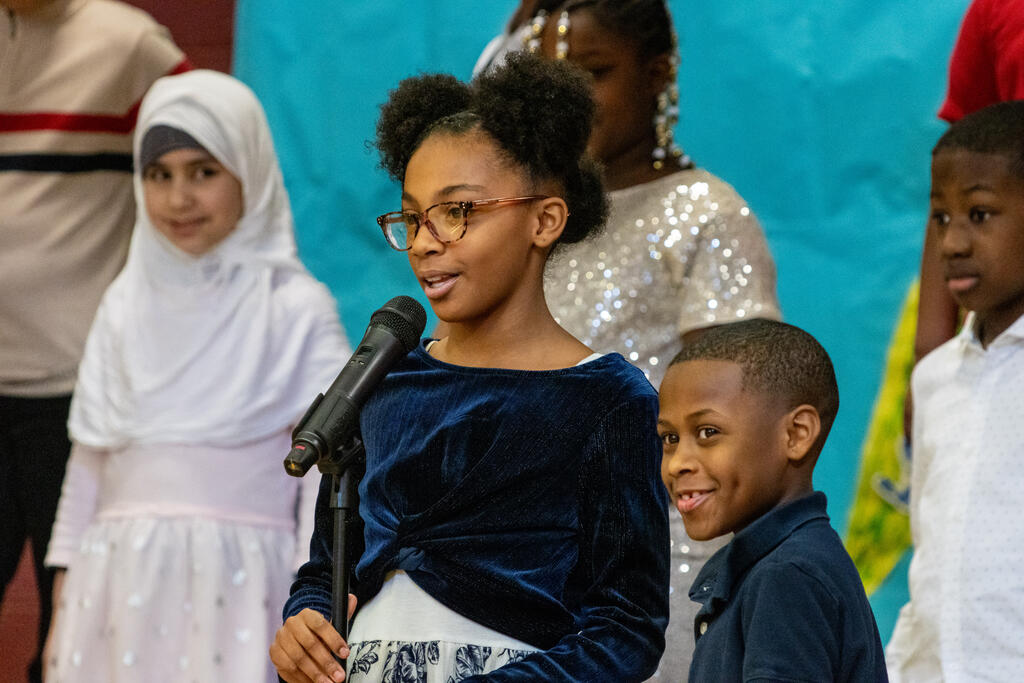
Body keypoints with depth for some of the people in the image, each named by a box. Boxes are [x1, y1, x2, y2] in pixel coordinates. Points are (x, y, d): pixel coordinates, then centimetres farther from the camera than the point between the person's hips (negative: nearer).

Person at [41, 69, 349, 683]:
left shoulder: (296, 310, 0)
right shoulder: (128, 305, 12)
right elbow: (88, 465, 15)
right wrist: (64, 611, 13)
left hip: (235, 595, -4)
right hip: (122, 594, 4)